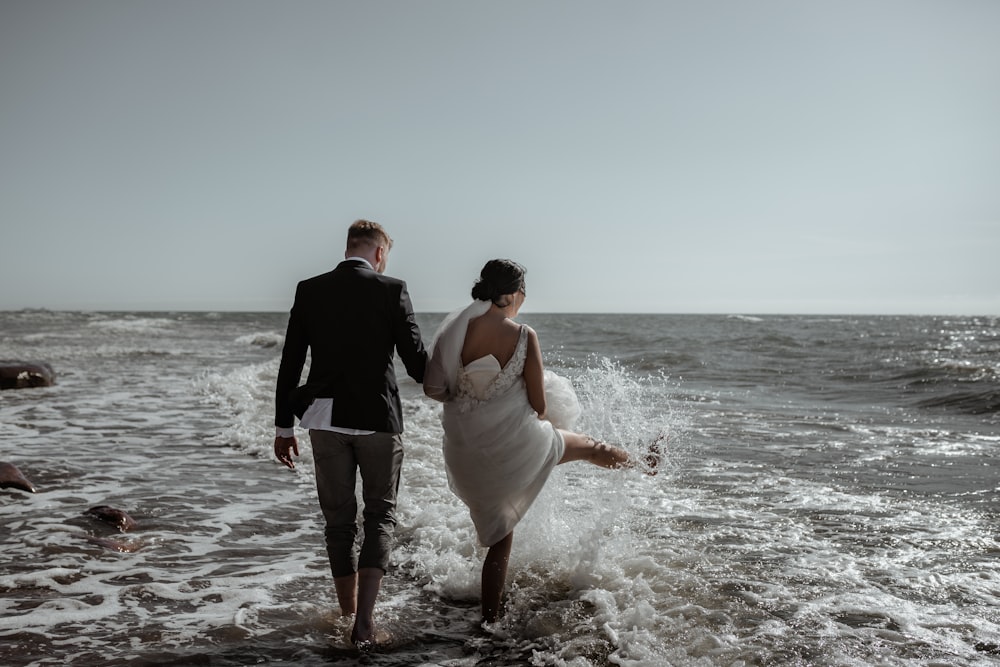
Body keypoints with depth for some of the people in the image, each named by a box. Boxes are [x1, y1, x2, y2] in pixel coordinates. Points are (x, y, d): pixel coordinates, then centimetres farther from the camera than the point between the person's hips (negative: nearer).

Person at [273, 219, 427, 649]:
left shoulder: (309, 291, 2)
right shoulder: (392, 290, -6)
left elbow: (290, 364, 2)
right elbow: (415, 361, -6)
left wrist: (284, 426, 10)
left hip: (325, 419, 3)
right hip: (378, 418, -2)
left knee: (339, 520, 16)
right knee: (380, 516, 11)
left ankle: (349, 614, 28)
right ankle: (364, 618, -3)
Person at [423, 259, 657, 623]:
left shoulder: (456, 329, -6)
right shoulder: (524, 336, -13)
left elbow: (432, 388, -6)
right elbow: (538, 406, -9)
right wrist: (541, 418, 15)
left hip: (468, 453, 3)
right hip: (517, 445, -3)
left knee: (499, 539, 21)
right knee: (587, 446, 28)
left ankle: (490, 621, 26)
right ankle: (636, 460, 56)